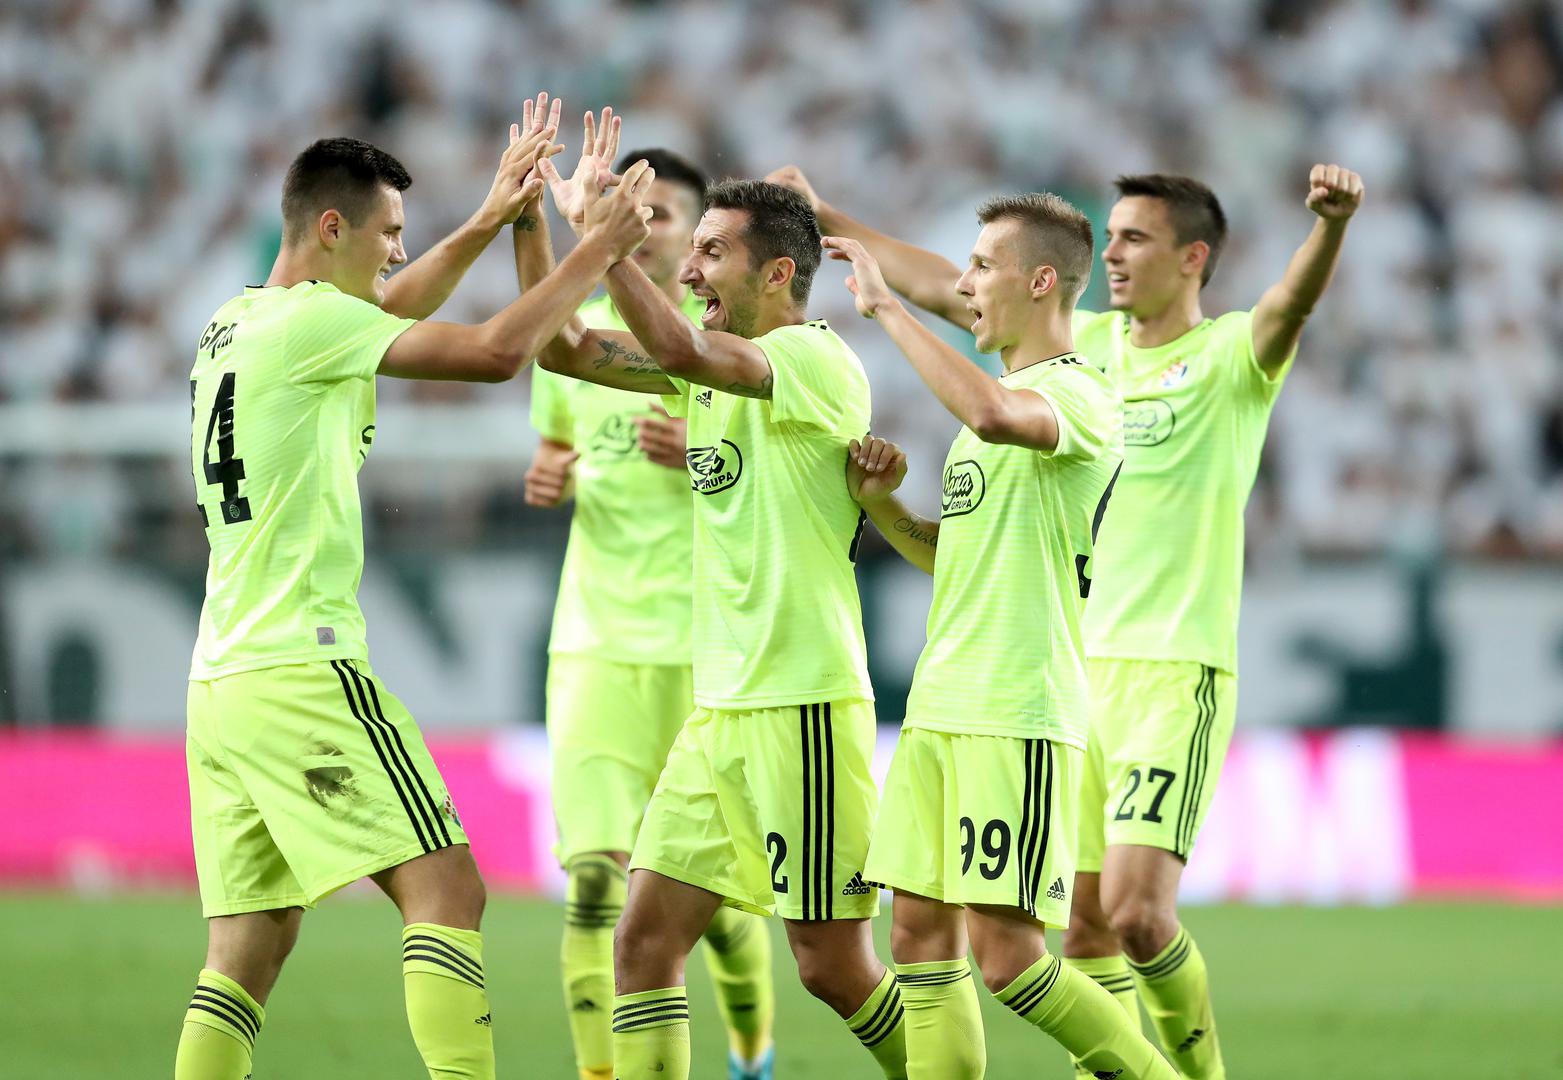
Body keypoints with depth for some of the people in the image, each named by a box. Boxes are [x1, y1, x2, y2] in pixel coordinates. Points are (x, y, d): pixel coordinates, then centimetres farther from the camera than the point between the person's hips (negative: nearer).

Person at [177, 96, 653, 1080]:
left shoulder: (234, 324, 17)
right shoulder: (308, 319, -9)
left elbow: (383, 313, 35)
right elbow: (496, 352, -13)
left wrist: (492, 220, 31)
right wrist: (597, 253, -2)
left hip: (220, 680, 9)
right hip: (302, 673, -9)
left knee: (250, 945, 8)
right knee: (445, 888, -8)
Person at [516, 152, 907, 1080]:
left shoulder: (817, 361, -13)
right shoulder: (717, 365, 12)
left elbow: (682, 350, -30)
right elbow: (565, 348, 12)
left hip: (804, 707, -8)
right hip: (719, 712, 8)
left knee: (832, 964, -1)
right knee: (644, 941, 1)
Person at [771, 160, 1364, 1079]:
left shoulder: (1229, 358, -5)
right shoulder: (1087, 343, 12)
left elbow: (1293, 305, -27)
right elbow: (942, 288, 20)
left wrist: (1332, 224, -47)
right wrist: (828, 220, 21)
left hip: (1174, 674, -6)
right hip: (1071, 666, 6)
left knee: (1137, 911, -16)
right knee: (1085, 926, 5)